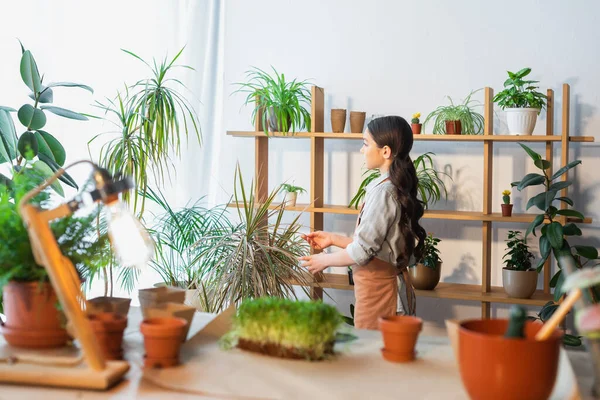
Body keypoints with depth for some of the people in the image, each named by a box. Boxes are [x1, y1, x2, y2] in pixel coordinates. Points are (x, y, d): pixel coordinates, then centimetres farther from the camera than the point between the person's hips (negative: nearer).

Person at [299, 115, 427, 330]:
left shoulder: (384, 191, -19)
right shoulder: (398, 189, 9)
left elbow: (362, 251, -20)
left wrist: (325, 260, -5)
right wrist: (333, 239, 14)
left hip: (378, 291, -9)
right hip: (391, 285, 9)